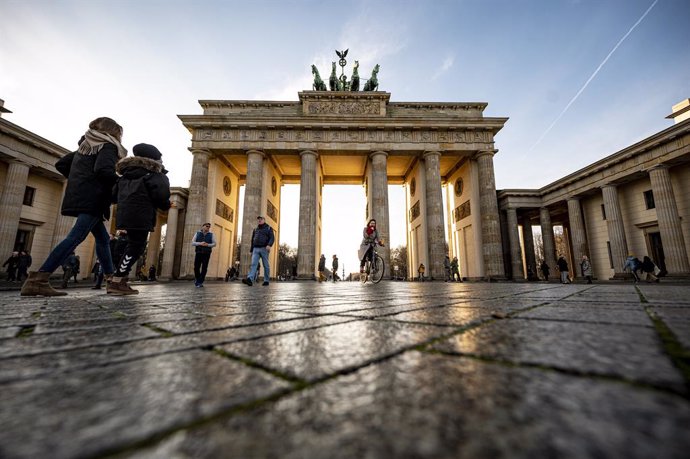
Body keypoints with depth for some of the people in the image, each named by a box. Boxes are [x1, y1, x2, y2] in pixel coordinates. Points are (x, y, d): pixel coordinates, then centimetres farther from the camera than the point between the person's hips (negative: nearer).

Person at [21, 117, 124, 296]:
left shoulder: (85, 146, 24)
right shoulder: (107, 146, -2)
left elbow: (61, 165, 24)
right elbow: (103, 170, -19)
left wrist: (78, 179, 23)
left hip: (81, 198, 10)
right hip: (92, 199, -10)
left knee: (102, 238, 10)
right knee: (76, 237, -15)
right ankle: (37, 280, -20)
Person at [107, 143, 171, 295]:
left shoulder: (126, 173, 23)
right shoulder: (156, 175, -2)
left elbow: (114, 196, 22)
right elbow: (160, 195, -17)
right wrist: (166, 205, 2)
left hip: (125, 214, 8)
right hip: (140, 215, -8)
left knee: (133, 245, 16)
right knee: (136, 247, -4)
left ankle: (119, 280, 17)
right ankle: (116, 282, -5)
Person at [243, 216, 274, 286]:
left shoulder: (268, 228, 8)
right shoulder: (255, 229, 22)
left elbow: (272, 238, -5)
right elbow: (252, 240, 24)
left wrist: (269, 245, -23)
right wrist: (251, 250, 18)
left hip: (264, 249, -3)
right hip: (256, 249, 4)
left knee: (266, 265, 0)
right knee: (253, 264, -12)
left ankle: (266, 280, 7)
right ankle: (249, 279, -24)